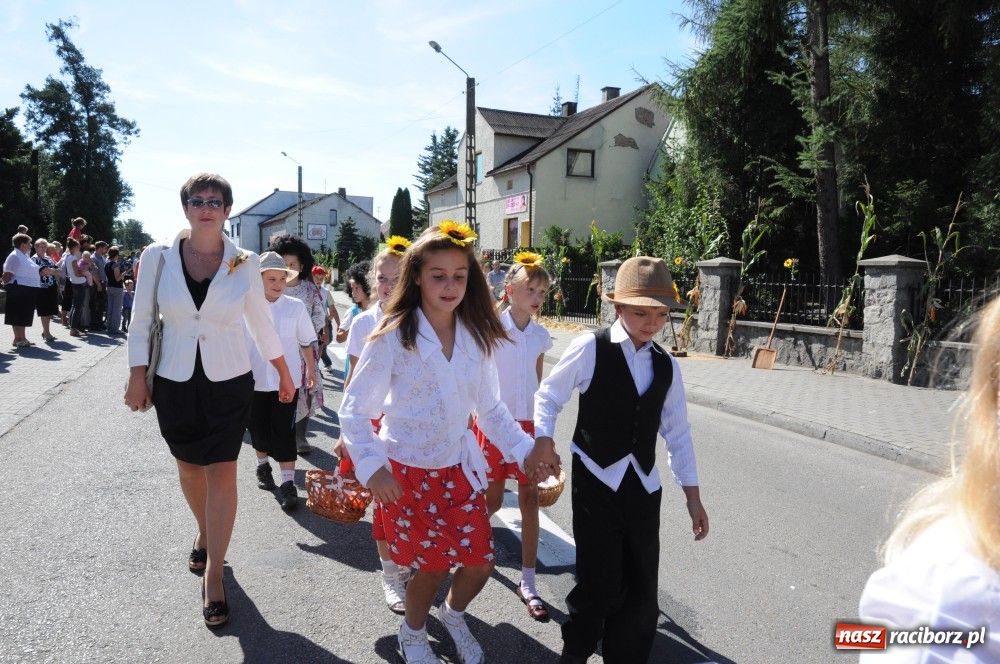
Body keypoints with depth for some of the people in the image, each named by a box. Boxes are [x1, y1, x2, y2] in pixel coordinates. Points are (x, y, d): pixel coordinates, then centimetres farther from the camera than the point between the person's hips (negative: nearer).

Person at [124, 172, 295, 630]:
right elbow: (141, 321, 1)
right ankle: (204, 533, 45)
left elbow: (261, 323, 5)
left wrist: (284, 374, 10)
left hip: (229, 382, -1)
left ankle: (213, 576, 7)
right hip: (174, 382, 2)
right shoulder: (158, 257, -5)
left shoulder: (245, 263, -5)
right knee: (189, 466, 17)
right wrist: (137, 377, -1)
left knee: (222, 472, -3)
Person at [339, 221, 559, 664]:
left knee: (481, 561, 7)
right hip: (406, 471, -4)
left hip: (458, 467, 4)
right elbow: (354, 409, -13)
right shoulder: (393, 336, -16)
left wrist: (526, 448, -2)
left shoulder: (476, 337, -3)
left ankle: (453, 614, 42)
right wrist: (372, 468, -24)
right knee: (432, 565, 5)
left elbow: (490, 408, 6)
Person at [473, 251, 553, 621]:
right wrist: (469, 426, -6)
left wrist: (541, 431, 13)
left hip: (528, 423, 3)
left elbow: (538, 385, 12)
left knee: (530, 499, 3)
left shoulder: (540, 335, 3)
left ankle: (528, 583, 14)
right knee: (492, 500, 8)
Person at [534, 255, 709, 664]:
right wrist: (544, 439, -18)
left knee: (642, 588, 7)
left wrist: (692, 495, 10)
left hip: (643, 486, 4)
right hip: (596, 481, -4)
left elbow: (677, 432, 10)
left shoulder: (667, 366, 4)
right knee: (599, 581, -1)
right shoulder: (590, 348, -10)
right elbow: (548, 396, -2)